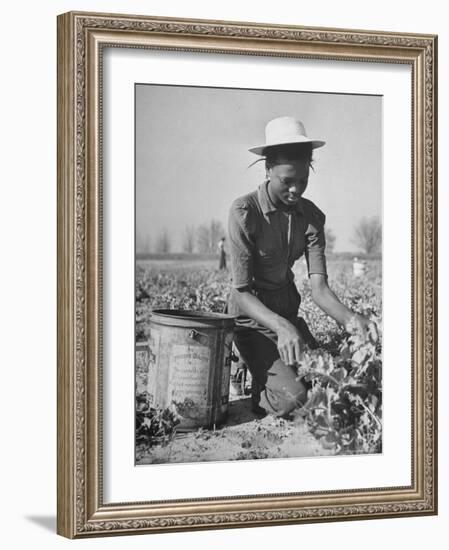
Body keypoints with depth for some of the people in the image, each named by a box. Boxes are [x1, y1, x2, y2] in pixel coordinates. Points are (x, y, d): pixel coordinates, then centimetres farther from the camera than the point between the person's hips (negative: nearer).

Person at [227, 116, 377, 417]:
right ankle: (258, 395, 11)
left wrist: (349, 318, -33)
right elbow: (242, 291, -21)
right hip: (252, 319, -5)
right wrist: (281, 327, -39)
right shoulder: (245, 211, -19)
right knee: (293, 399, -22)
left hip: (289, 312, 6)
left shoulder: (312, 216, -3)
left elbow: (319, 287, -11)